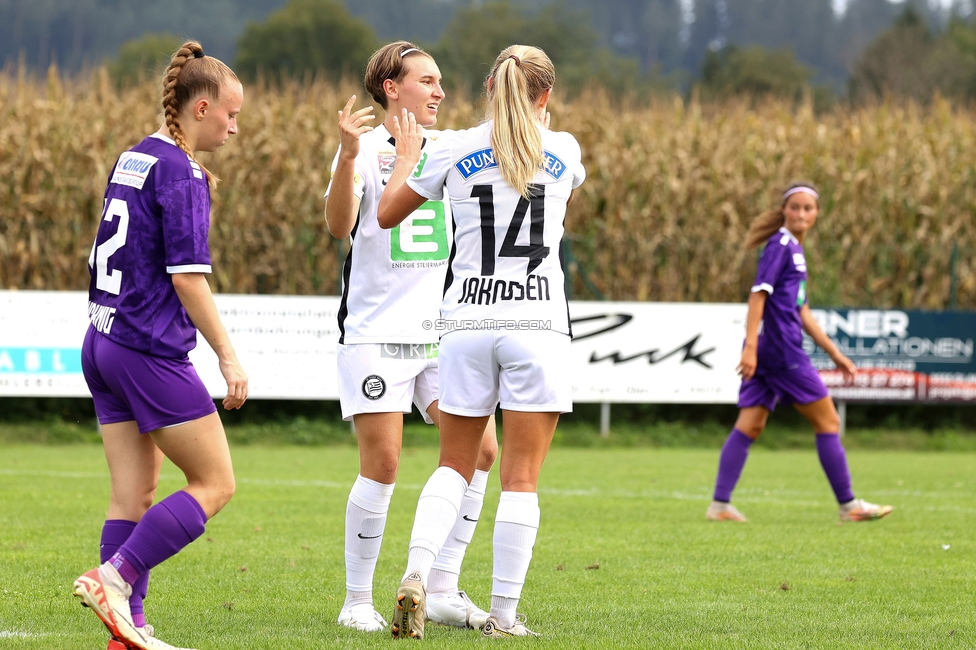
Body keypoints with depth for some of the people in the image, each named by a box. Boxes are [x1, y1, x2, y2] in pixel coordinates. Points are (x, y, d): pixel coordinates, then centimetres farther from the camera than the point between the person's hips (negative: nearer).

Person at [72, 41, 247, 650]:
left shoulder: (134, 159, 14)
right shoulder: (180, 172, -12)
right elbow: (187, 276, -15)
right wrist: (228, 355, -12)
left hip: (104, 343, 9)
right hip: (151, 350, -9)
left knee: (134, 490, 8)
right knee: (215, 484, -2)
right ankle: (114, 578, -11)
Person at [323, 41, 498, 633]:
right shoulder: (366, 149, -5)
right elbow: (340, 224, -20)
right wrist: (349, 157, -36)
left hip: (441, 333, 6)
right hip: (376, 333, -6)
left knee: (481, 451, -5)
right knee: (382, 467, -9)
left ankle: (443, 591, 4)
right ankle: (358, 601, 5)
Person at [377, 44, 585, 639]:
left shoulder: (453, 151, 2)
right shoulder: (564, 151, 3)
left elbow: (388, 214, 14)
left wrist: (408, 158, 30)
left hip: (467, 321, 2)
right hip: (538, 322, -1)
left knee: (456, 465, 13)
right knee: (521, 479, 2)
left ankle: (416, 574, -8)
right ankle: (505, 615, 2)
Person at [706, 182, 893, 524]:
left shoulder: (794, 249, 19)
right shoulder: (780, 245, -9)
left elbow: (801, 311, 24)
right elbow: (758, 295, -18)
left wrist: (834, 352, 26)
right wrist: (750, 348, -26)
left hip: (769, 354, 9)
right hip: (781, 350, -9)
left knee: (749, 425, 3)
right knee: (827, 422, 1)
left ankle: (720, 503, -2)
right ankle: (848, 505, 7)